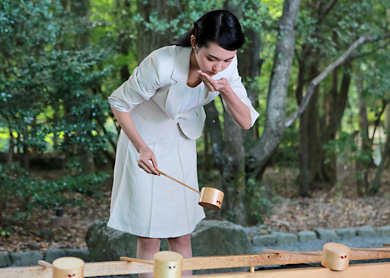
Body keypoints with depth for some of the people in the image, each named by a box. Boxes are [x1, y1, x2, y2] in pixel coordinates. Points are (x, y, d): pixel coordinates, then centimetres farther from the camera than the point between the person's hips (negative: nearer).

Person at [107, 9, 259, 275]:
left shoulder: (226, 65, -19)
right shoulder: (162, 64, -34)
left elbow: (246, 122, -17)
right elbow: (119, 103, -21)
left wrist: (227, 90, -36)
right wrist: (142, 148, -34)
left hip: (182, 146, 4)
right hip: (144, 143, -4)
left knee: (181, 235, 9)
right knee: (149, 238, 0)